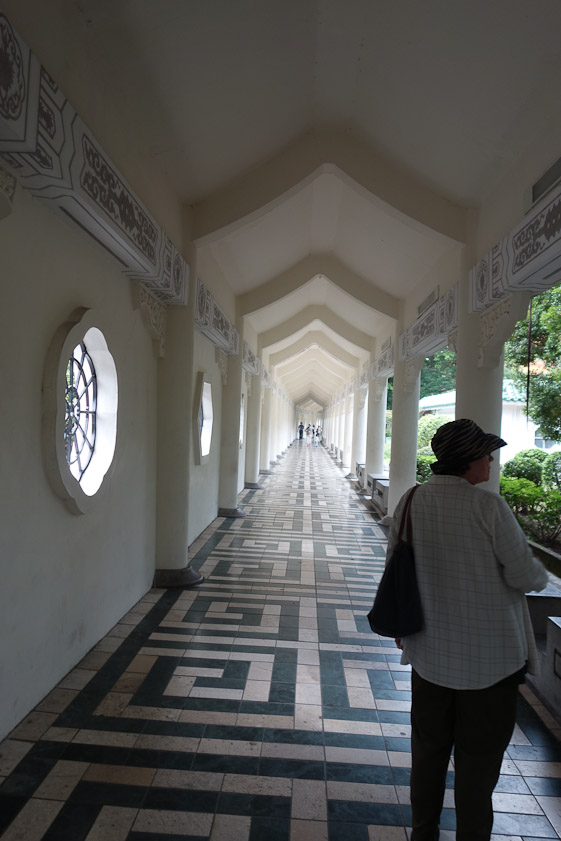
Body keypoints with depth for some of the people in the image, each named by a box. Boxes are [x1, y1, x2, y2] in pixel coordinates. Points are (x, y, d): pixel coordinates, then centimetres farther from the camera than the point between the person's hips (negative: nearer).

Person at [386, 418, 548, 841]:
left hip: (430, 651, 5)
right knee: (479, 756, 14)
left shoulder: (410, 502, -5)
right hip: (490, 654, -4)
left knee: (429, 747, 21)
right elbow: (523, 574, -15)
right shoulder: (488, 505, -20)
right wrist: (540, 574, 9)